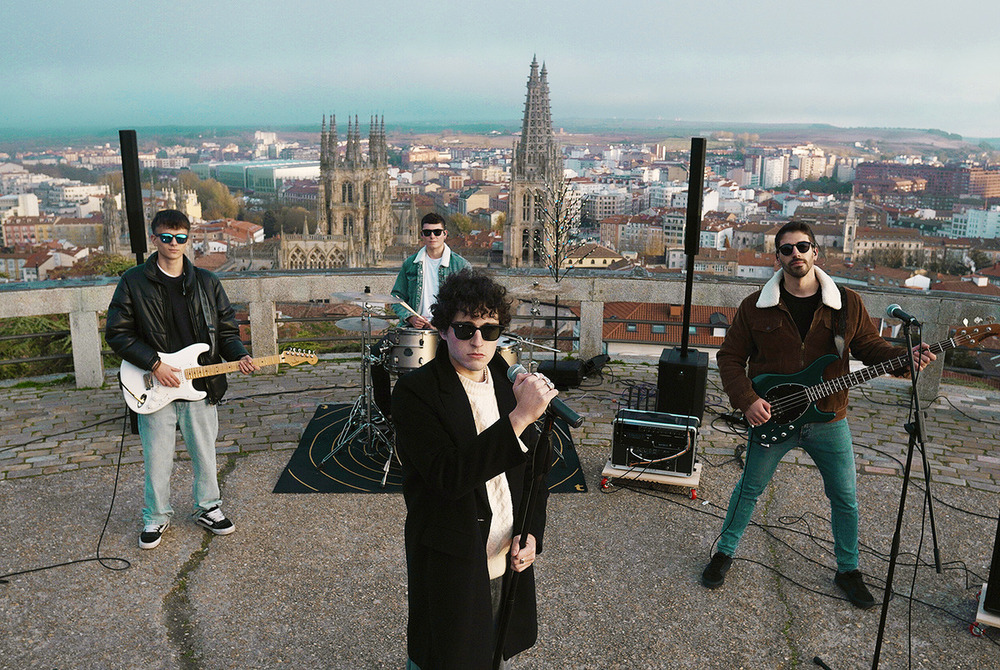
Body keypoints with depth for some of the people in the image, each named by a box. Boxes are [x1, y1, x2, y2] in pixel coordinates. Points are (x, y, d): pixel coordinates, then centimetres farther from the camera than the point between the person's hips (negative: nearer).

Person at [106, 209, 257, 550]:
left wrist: (239, 356, -10)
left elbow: (226, 329, 9)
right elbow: (117, 333, -5)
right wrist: (154, 364, -14)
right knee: (157, 460, 9)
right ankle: (156, 517, 29)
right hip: (155, 389, -2)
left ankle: (207, 508, 34)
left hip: (200, 386, 2)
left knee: (205, 454, 14)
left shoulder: (206, 282, 5)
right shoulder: (133, 282, -3)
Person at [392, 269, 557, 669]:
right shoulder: (414, 392, -16)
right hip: (450, 570, -5)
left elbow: (533, 468, 12)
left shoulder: (510, 384, 2)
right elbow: (448, 476, -28)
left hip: (507, 562, 5)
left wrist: (532, 533, -2)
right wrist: (520, 416, -32)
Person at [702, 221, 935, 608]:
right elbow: (730, 357, -2)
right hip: (771, 418, -1)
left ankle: (848, 569, 34)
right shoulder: (756, 307, -5)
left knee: (845, 498, 12)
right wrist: (746, 400, -15)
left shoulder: (848, 304, -2)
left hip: (829, 420, 2)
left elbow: (870, 347, 5)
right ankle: (725, 553, 31)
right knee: (749, 489, 11)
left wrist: (905, 358, -15)